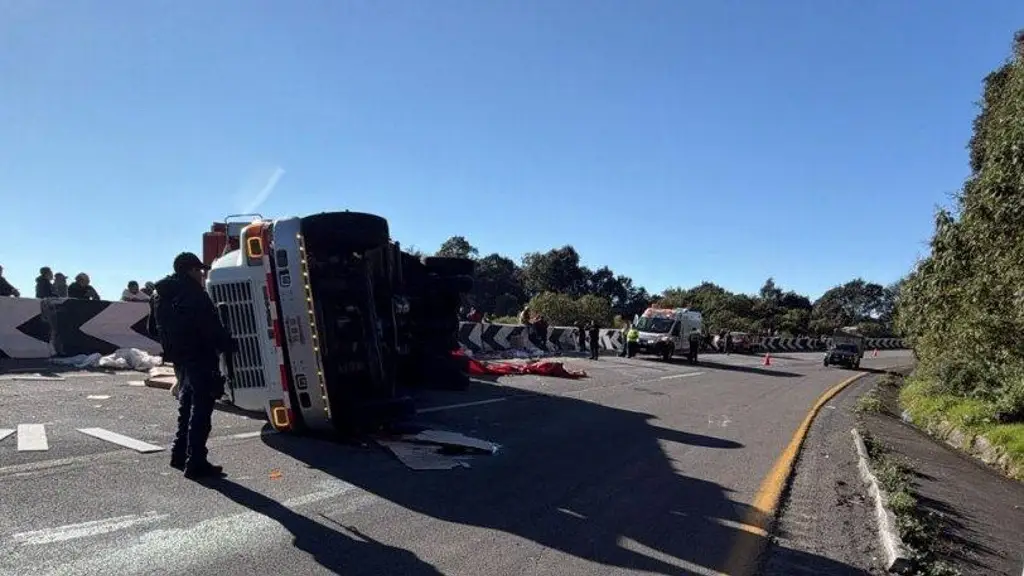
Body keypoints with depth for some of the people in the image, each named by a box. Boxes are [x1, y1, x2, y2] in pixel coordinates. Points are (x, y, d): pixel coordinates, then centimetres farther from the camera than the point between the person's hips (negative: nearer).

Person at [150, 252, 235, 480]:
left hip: (179, 359, 9)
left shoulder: (159, 295, 13)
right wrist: (229, 346, -8)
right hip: (200, 359, -9)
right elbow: (212, 328, -20)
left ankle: (179, 454, 29)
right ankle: (195, 463, -2)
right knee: (200, 410, -4)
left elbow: (153, 328, 22)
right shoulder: (194, 293, -16)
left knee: (187, 406, 22)